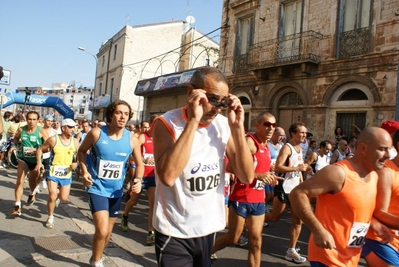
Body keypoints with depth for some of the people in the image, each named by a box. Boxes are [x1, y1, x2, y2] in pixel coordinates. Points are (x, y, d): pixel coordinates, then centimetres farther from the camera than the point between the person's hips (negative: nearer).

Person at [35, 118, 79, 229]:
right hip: (53, 172, -3)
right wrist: (39, 162, -13)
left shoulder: (75, 142, -2)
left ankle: (57, 197, 47)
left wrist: (76, 163, -13)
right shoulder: (53, 139, -10)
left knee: (64, 198, 8)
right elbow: (40, 149, 0)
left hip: (67, 173, 3)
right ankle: (50, 217, 15)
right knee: (52, 196, -10)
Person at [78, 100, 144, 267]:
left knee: (107, 232, 18)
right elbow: (82, 151, 4)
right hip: (97, 188, -3)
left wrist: (139, 180, -17)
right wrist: (84, 171, -11)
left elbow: (139, 164, 2)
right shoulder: (96, 133, -13)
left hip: (116, 190, 4)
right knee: (102, 230, -16)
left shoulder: (132, 139, -9)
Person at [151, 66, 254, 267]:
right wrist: (193, 121, -31)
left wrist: (237, 127, -16)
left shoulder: (223, 125, -2)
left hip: (209, 228, 5)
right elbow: (168, 176, -32)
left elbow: (247, 177, -7)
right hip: (174, 233, -5)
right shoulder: (167, 123, -16)